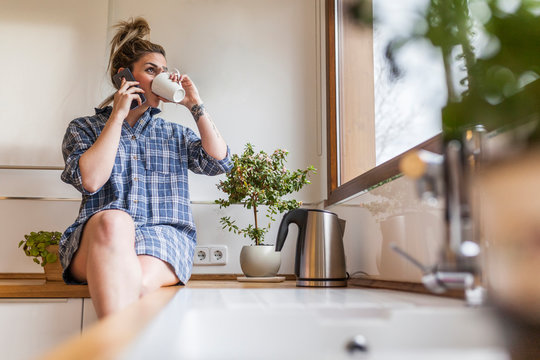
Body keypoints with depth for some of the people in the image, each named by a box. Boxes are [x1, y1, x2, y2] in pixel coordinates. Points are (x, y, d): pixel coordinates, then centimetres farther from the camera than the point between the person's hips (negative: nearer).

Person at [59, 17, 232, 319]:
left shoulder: (175, 135, 25)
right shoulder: (84, 128, 18)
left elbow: (220, 162, 7)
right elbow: (90, 180, -3)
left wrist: (195, 105, 7)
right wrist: (118, 115, 1)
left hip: (163, 237, 2)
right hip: (98, 239, -1)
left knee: (140, 282, -36)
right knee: (114, 220, -40)